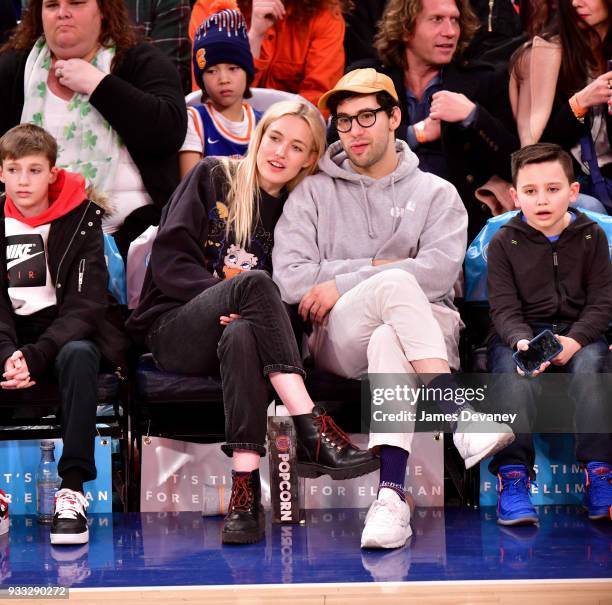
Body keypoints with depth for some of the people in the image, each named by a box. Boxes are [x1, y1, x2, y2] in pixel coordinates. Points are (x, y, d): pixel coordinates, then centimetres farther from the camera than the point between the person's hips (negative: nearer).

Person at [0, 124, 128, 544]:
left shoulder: (81, 220, -6)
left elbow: (85, 305, -13)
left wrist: (36, 357, -27)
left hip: (73, 333, -3)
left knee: (77, 356, -37)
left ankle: (73, 486, -36)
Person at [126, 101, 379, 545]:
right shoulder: (213, 178, 8)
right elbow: (169, 259, -2)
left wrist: (241, 309, -15)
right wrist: (228, 292, -18)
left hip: (241, 331, 2)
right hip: (175, 332, -2)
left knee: (242, 335, -39)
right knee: (254, 282, -34)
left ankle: (245, 490, -50)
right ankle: (315, 433, -45)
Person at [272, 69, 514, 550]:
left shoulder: (436, 194, 15)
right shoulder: (313, 192, 16)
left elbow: (440, 271, -5)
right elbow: (289, 280, 1)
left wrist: (343, 284, -9)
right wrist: (376, 269, -4)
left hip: (428, 329, 0)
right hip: (339, 341, 0)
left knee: (387, 342, -38)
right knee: (394, 283, -33)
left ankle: (391, 494, -49)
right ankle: (462, 417, -42)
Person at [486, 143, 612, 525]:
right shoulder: (504, 243, 1)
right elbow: (505, 309, -6)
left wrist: (574, 341, -20)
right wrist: (522, 342, -29)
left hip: (578, 333, 1)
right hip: (519, 335, -1)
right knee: (517, 373, -33)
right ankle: (513, 475, -37)